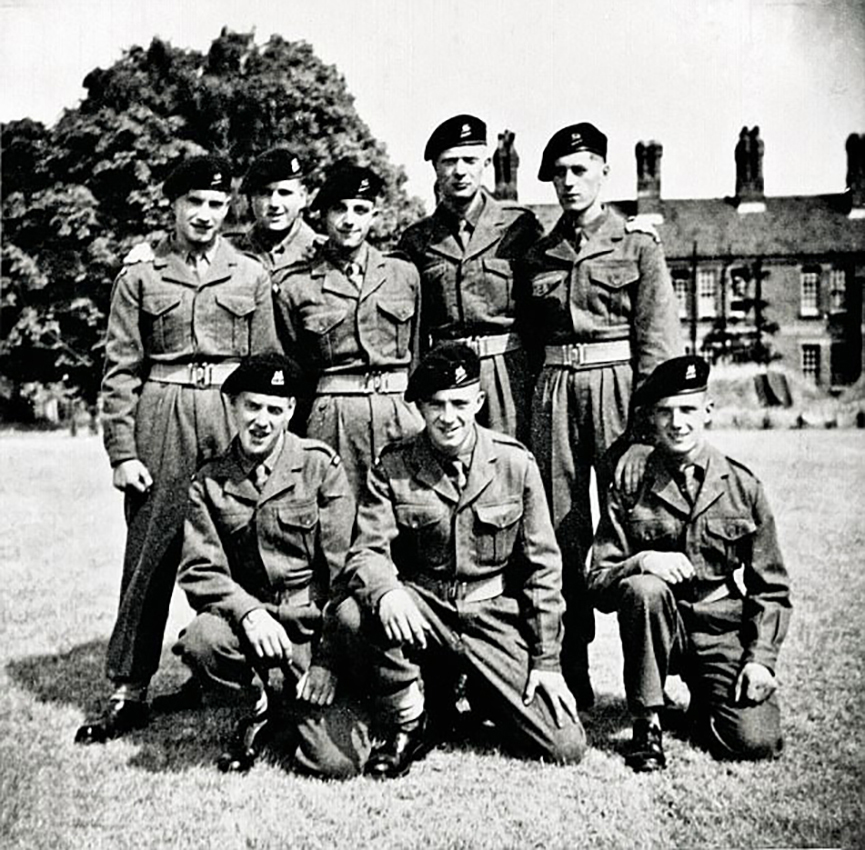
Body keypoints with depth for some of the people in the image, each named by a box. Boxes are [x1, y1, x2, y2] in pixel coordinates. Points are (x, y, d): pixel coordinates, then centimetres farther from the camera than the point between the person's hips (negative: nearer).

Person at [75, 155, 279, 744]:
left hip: (234, 415, 1)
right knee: (149, 557, 0)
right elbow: (120, 370, 4)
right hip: (161, 419, -1)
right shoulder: (139, 278, 8)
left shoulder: (251, 275, 10)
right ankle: (129, 692, 11)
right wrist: (122, 452, -4)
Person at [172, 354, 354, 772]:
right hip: (248, 617, 2)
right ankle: (258, 704, 0)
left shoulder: (321, 465, -4)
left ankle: (298, 697, 20)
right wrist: (248, 612, -22)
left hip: (317, 619, -1)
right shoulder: (209, 482, 3)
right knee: (199, 641, -33)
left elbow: (344, 566, -6)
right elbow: (201, 570, -2)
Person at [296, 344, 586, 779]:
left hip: (494, 615, 0)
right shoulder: (392, 466, -3)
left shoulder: (515, 463, -3)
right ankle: (409, 723, -5)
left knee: (566, 747, -11)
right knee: (352, 614, -32)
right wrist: (386, 593, -35)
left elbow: (542, 565, 0)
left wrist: (547, 661, -2)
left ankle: (481, 694, 21)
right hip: (421, 609, 0)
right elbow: (367, 551, -10)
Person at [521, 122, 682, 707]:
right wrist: (530, 402, 8)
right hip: (554, 390, 4)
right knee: (562, 529, 3)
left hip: (617, 383, -3)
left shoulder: (638, 243, 4)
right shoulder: (536, 254, 15)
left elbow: (658, 340, -2)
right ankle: (570, 670, 13)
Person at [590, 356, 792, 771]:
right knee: (644, 589, -33)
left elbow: (771, 588, 4)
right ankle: (647, 723, -15)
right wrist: (641, 561, -25)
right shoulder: (630, 489, -2)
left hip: (726, 631, 1)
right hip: (660, 622, 0)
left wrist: (761, 658, -9)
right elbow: (598, 584, -5)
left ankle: (704, 708, 17)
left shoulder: (742, 487, 1)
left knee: (757, 742, -20)